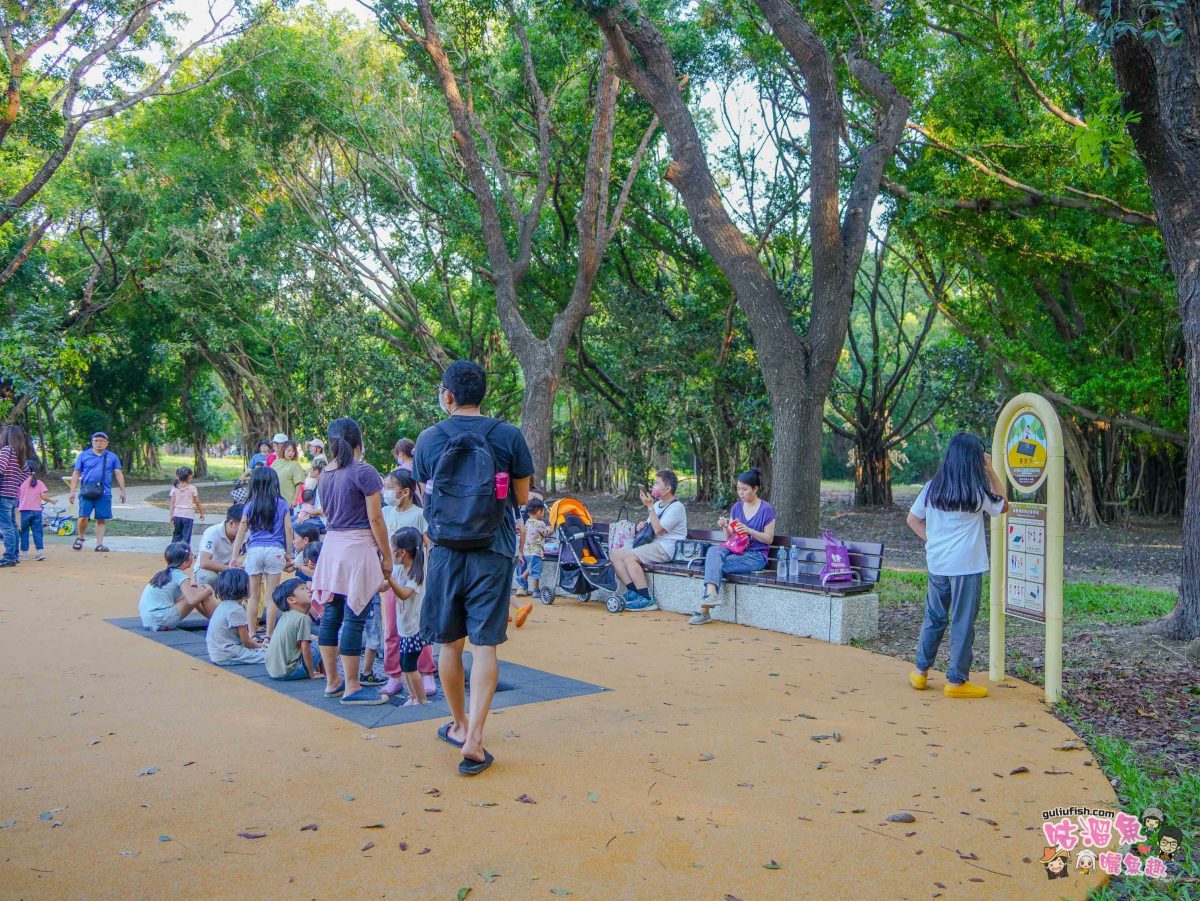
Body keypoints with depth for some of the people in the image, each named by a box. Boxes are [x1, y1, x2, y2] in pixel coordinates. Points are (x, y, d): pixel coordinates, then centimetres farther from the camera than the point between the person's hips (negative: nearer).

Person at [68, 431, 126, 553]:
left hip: (104, 494, 1)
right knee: (83, 517, -8)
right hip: (87, 492, -1)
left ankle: (99, 544, 11)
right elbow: (76, 474, 9)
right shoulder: (83, 455, 8)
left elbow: (119, 474, 10)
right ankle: (81, 537, 19)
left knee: (101, 519, 2)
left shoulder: (112, 457, 10)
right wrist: (72, 491, 4)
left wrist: (122, 491, 5)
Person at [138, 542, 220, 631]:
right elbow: (192, 600, -20)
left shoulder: (163, 573, 13)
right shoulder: (179, 575, -9)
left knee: (192, 592, 20)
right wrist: (208, 590, -4)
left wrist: (188, 586, 17)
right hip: (163, 622, -8)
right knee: (202, 591, -4)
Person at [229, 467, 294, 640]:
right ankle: (269, 635, 5)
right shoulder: (282, 504, 4)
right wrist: (288, 553, 12)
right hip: (275, 551, -1)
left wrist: (234, 557, 7)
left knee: (253, 595, 9)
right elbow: (288, 530, 3)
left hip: (254, 550, 1)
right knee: (271, 596, 3)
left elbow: (241, 531, 4)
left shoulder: (250, 505, 5)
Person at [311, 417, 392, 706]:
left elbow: (329, 513, 13)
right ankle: (351, 688, 2)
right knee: (353, 619, -3)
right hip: (358, 547, -7)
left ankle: (331, 682, 19)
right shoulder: (364, 471, -10)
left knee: (330, 615, 11)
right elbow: (375, 519, -10)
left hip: (331, 544, 7)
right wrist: (386, 555, -3)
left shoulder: (325, 474, 11)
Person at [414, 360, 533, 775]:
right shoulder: (509, 436, -4)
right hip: (492, 553, -1)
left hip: (445, 552, 1)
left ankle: (460, 725, 31)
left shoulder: (428, 439, -1)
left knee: (450, 643, 15)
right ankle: (474, 738, -6)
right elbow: (522, 497, 3)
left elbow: (426, 496, 10)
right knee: (484, 644, 1)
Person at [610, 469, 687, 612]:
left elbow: (658, 529, -19)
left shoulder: (676, 507, -10)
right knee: (615, 555, -3)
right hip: (652, 544, 10)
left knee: (630, 557, -29)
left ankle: (647, 600, -27)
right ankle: (633, 591, -7)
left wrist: (649, 507, -16)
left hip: (666, 548, -10)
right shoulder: (657, 504, 19)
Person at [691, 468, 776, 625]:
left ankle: (704, 611, -27)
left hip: (756, 555, -5)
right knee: (713, 551, -29)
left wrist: (749, 530, -18)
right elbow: (729, 537, 14)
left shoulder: (767, 510, -3)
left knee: (715, 565, -25)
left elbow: (769, 539, -4)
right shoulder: (736, 507, 12)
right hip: (735, 550, 5)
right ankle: (711, 593, -44)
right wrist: (726, 528, -9)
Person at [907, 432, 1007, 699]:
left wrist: (932, 540, 10)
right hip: (966, 566, -5)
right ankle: (956, 681, 8)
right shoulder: (977, 491, -10)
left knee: (934, 617, 17)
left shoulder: (933, 487, 3)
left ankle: (921, 671, 25)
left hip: (936, 564, 5)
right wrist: (990, 471, 7)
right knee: (963, 622, 3)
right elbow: (1002, 506, 8)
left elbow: (913, 519, 10)